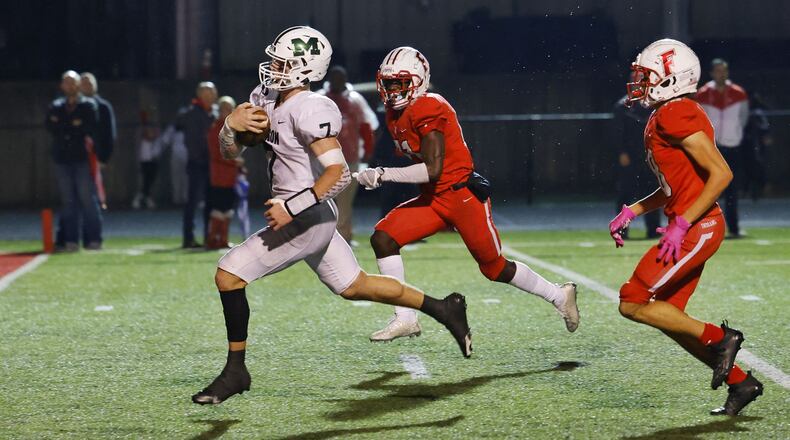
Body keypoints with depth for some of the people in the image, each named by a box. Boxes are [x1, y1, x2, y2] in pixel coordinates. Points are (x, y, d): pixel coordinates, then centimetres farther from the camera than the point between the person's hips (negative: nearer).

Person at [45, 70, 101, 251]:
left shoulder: (88, 105, 6)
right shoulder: (56, 106, 16)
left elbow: (91, 128, -7)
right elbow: (50, 126, 3)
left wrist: (63, 126, -7)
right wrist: (73, 126, -7)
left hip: (83, 158, -3)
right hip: (62, 158, 3)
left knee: (88, 199, -6)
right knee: (68, 201, 3)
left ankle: (93, 239, -3)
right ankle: (70, 241, 4)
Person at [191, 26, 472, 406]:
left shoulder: (308, 110, -21)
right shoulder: (266, 99, 7)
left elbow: (338, 172, -27)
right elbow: (230, 152, 11)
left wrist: (292, 208, -28)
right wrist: (230, 125, -11)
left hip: (306, 220, -10)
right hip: (312, 219, 10)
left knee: (228, 274, -10)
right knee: (355, 286, 22)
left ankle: (235, 370, 0)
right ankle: (443, 309, 33)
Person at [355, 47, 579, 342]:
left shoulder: (428, 110, -21)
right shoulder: (396, 115, 7)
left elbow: (433, 169, -25)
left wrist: (381, 175, -24)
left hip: (463, 195, -8)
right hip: (434, 198, 8)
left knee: (495, 269, 5)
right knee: (383, 237, -10)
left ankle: (559, 296, 28)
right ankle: (405, 320, -7)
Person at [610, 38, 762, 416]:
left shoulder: (676, 115, -15)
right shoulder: (664, 119, 16)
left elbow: (721, 173, -21)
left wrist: (681, 224, -22)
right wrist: (631, 212, 15)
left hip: (697, 228, -10)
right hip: (693, 229, 10)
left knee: (632, 304, -9)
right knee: (668, 316, 11)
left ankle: (718, 338, -4)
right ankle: (740, 382, 15)